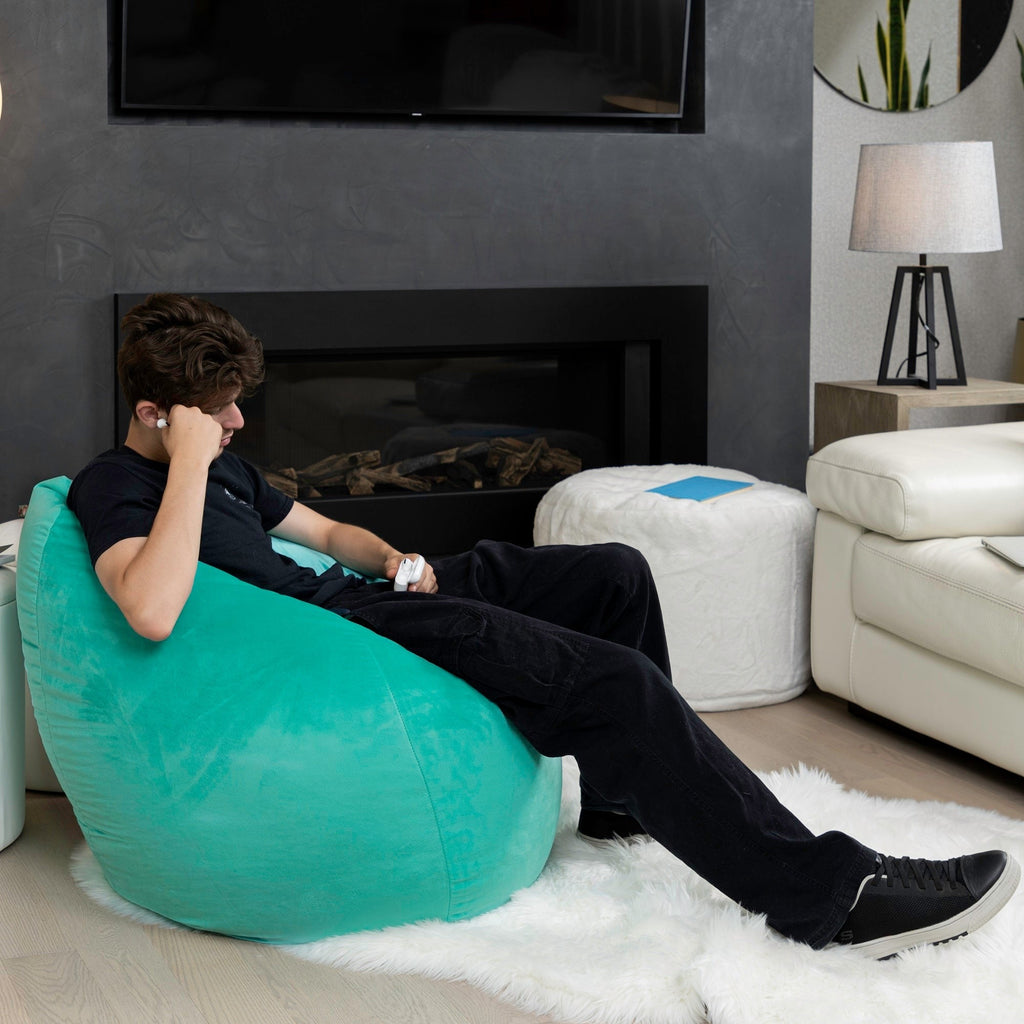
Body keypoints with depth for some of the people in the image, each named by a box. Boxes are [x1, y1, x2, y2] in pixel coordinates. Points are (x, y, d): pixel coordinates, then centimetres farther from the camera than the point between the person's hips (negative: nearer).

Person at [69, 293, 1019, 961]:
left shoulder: (222, 461, 20)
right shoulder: (111, 489, -10)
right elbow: (153, 612, -31)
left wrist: (393, 557, 7)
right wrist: (189, 463, -25)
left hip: (350, 595, 10)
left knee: (614, 573, 7)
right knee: (615, 682, -21)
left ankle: (622, 797, 23)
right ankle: (832, 895, -19)